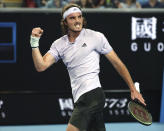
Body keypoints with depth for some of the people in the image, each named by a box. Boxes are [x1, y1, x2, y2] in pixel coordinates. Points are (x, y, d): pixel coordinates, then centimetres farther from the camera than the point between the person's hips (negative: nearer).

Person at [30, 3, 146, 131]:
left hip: (93, 94, -6)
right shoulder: (59, 44, 12)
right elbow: (41, 66, 3)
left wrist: (133, 90, 4)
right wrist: (35, 42, -10)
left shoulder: (96, 37, 0)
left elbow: (117, 63, 4)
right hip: (80, 100, 6)